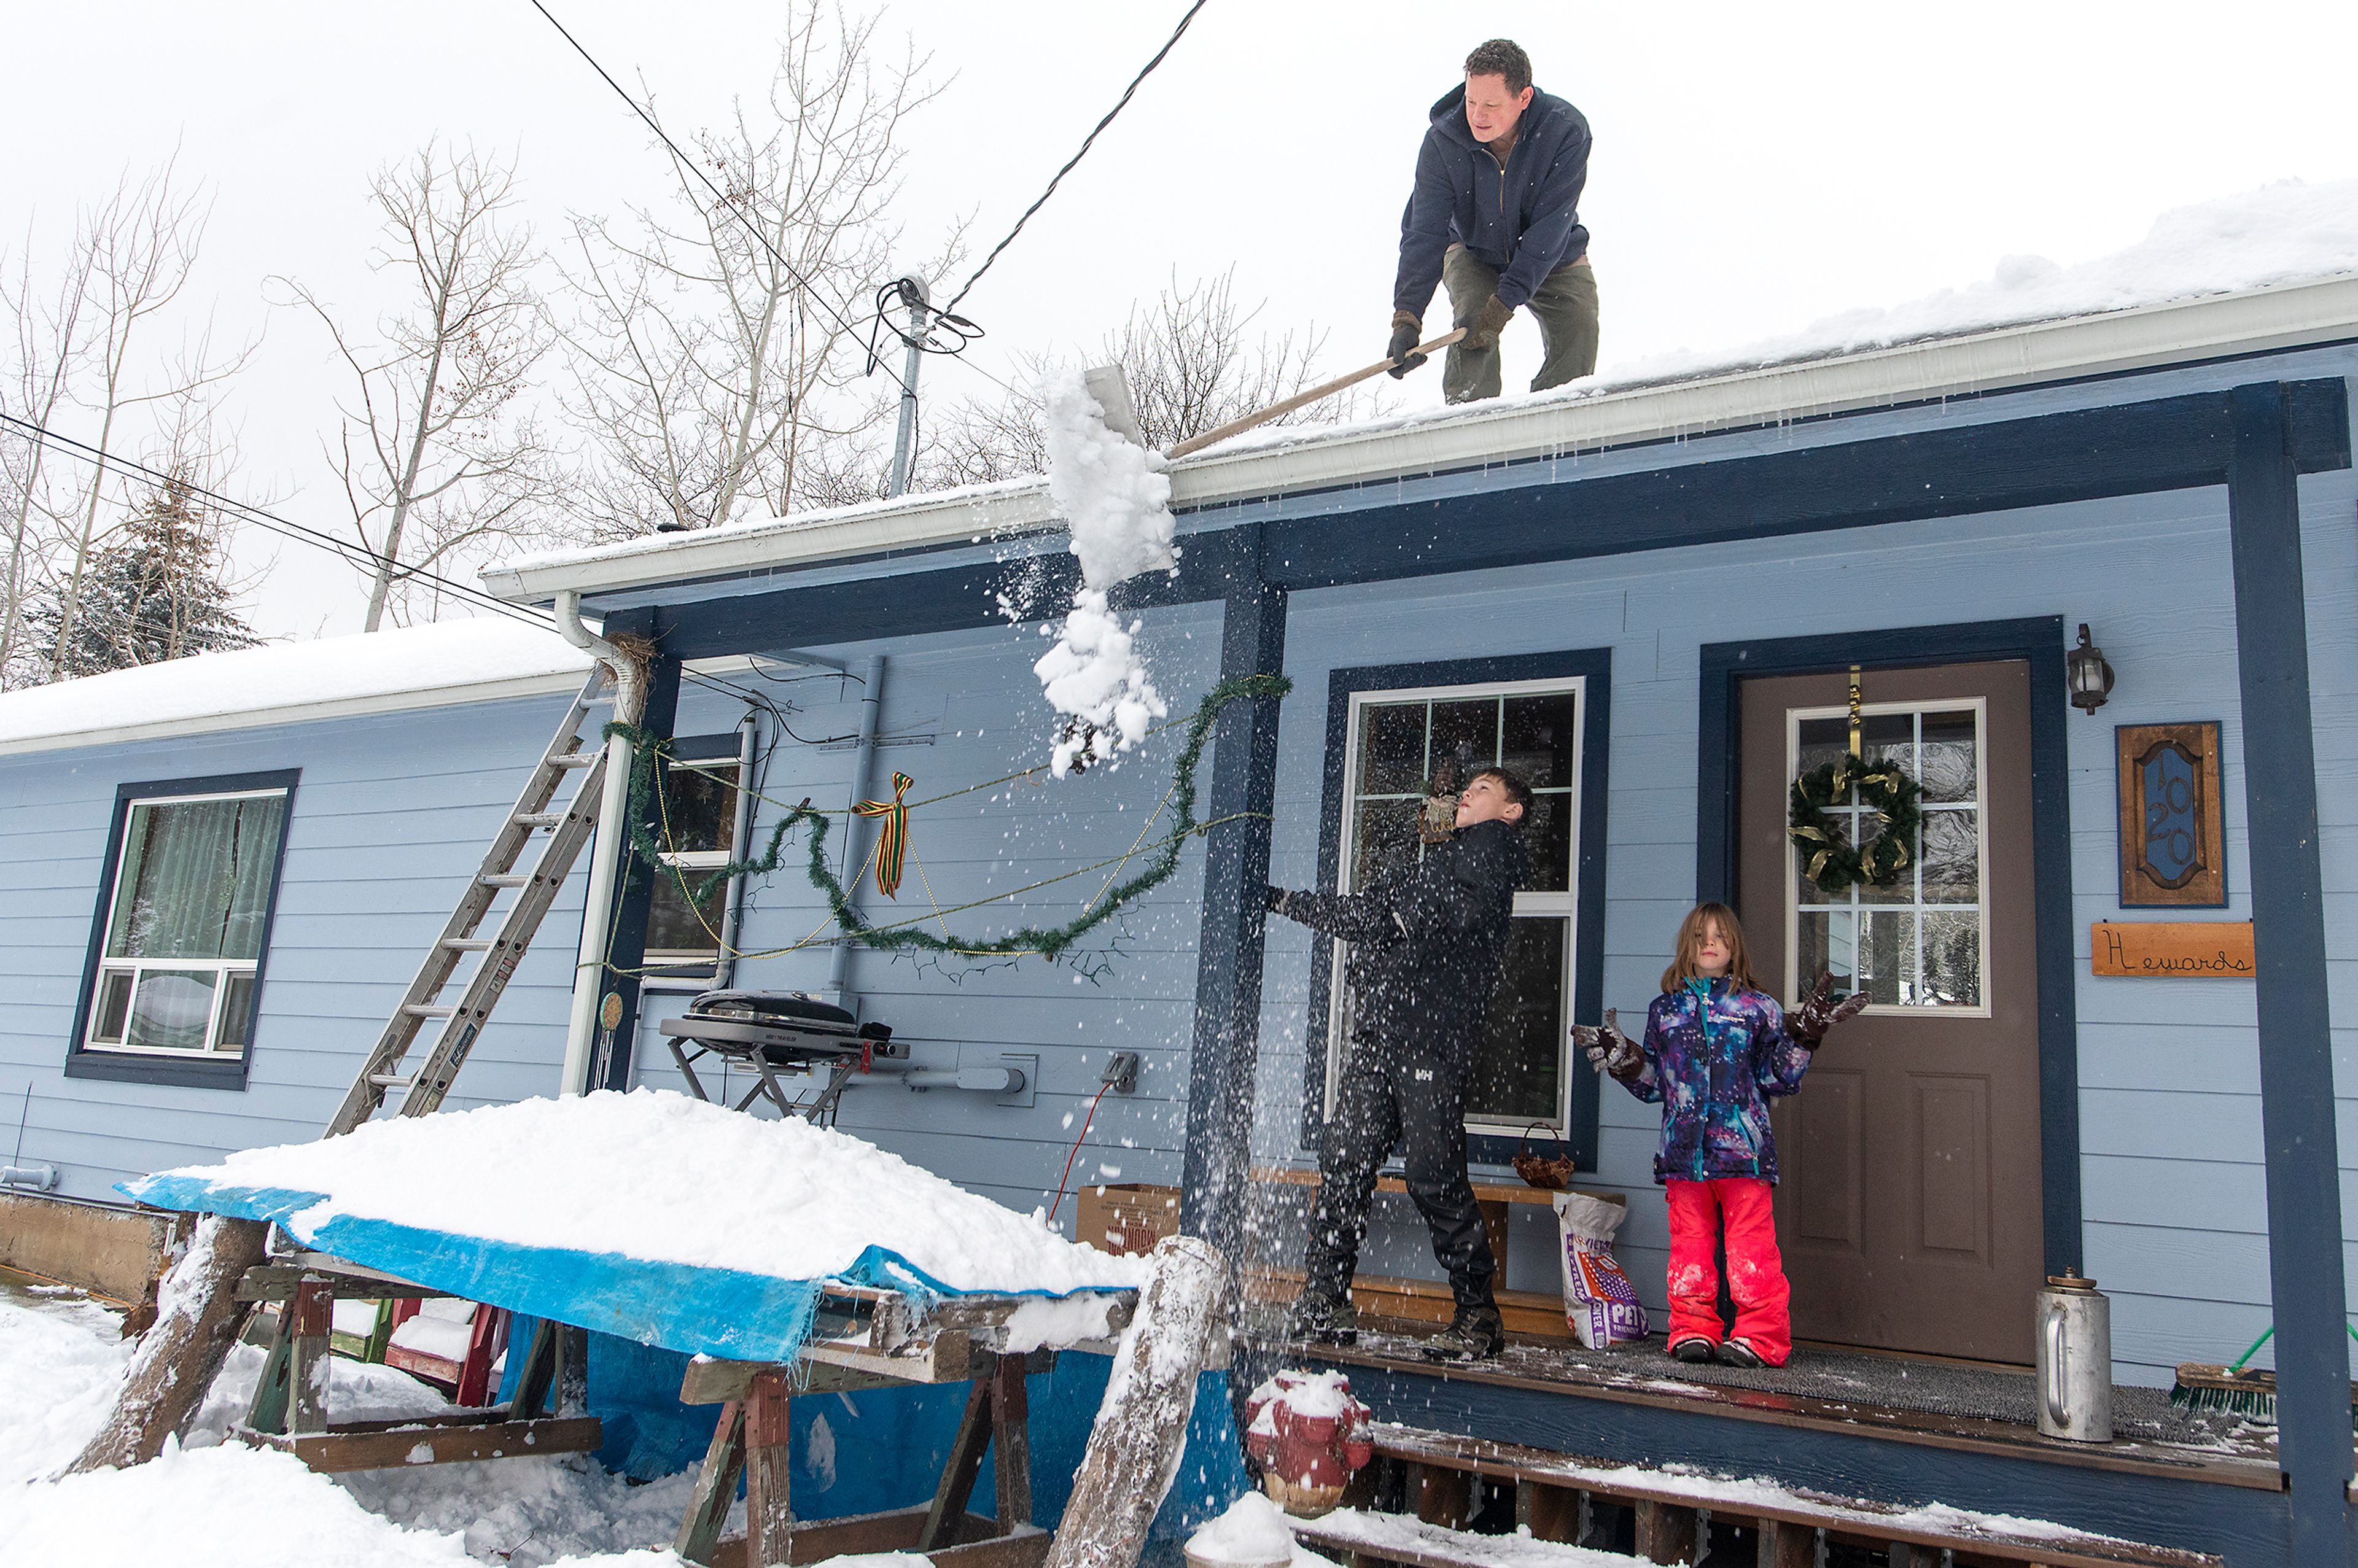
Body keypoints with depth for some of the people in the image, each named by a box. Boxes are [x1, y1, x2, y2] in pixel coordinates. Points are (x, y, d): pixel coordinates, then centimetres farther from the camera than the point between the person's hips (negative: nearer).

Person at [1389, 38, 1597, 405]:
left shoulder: (1566, 131, -29)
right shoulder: (1443, 142, -25)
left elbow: (1549, 227, -31)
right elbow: (1424, 234, -27)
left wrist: (1504, 301, -39)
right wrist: (1406, 317, -40)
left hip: (1555, 256, 0)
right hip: (1474, 253, 0)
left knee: (1578, 333, -21)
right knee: (1472, 318, -28)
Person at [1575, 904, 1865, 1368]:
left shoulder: (1759, 1008, 7)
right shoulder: (1665, 1010, 14)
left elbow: (1777, 1080, 6)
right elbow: (1653, 1086, 16)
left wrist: (1803, 1038, -5)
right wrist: (1623, 1061, 1)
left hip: (1743, 1150, -2)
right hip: (1684, 1152, 3)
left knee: (1751, 1247, -4)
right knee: (1689, 1243, 7)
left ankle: (1760, 1336, 4)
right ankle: (1693, 1330, 16)